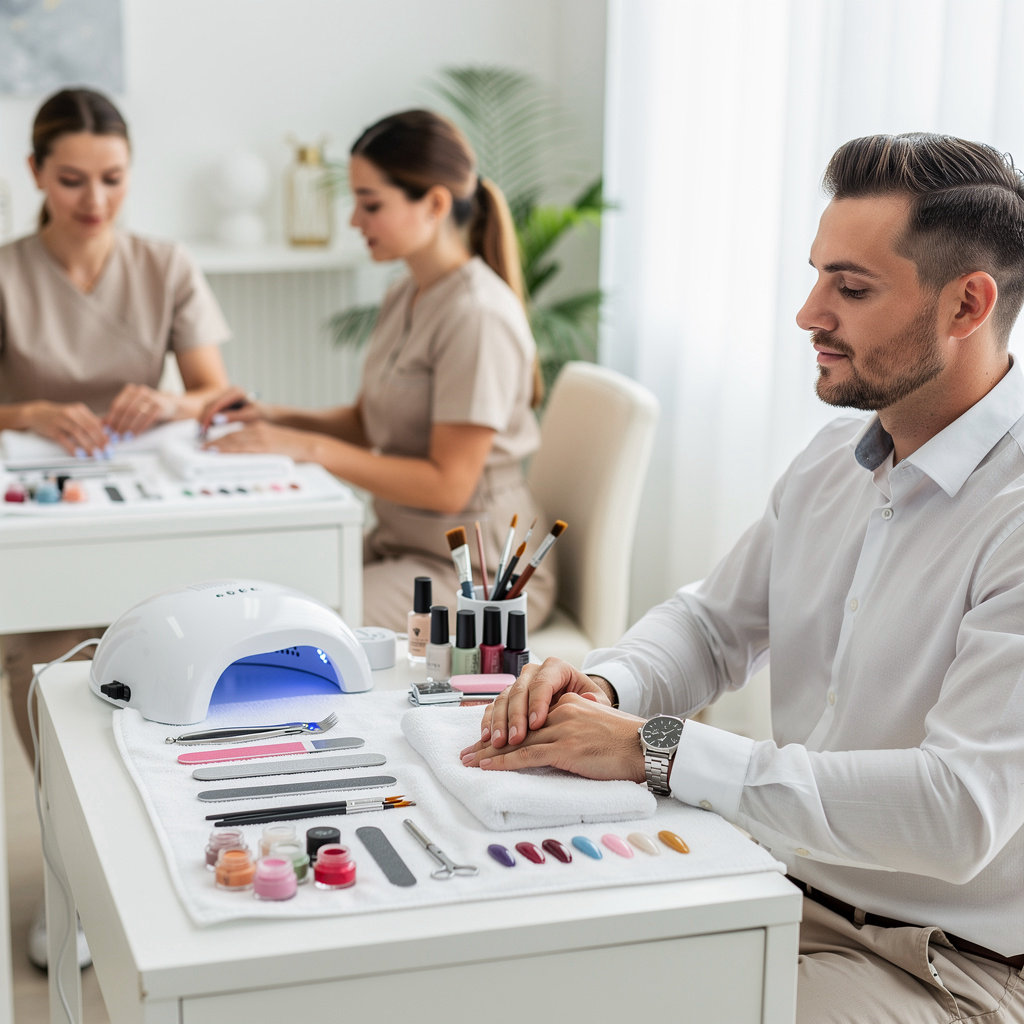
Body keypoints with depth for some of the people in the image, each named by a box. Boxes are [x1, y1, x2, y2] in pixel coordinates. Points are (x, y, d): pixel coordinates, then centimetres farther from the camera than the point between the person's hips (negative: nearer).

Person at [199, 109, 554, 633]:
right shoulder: (405, 298, 9)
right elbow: (365, 423, 18)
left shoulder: (477, 315, -20)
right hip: (403, 544, 9)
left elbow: (448, 485, -22)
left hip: (477, 572, -9)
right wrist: (276, 417, 0)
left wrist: (310, 448, -25)